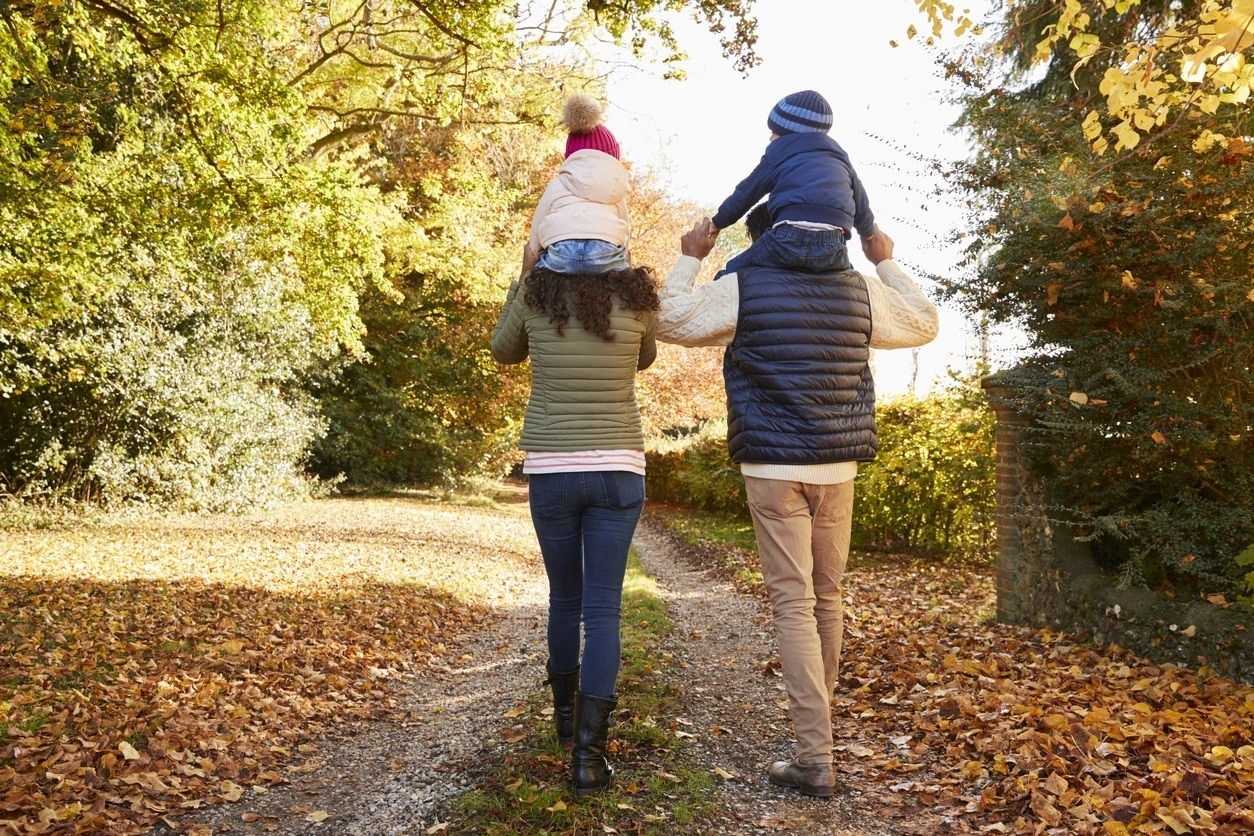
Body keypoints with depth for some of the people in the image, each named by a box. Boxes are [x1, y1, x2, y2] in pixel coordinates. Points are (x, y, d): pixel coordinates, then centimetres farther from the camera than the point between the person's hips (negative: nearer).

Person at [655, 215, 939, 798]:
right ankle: (817, 717, 38)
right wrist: (887, 264, 31)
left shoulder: (742, 288, -5)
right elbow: (924, 323, 21)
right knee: (828, 594, 17)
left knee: (793, 603, -3)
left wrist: (689, 259, 13)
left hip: (773, 467, -4)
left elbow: (669, 322, 1)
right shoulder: (861, 291, 6)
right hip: (838, 466, 4)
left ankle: (815, 757, -3)